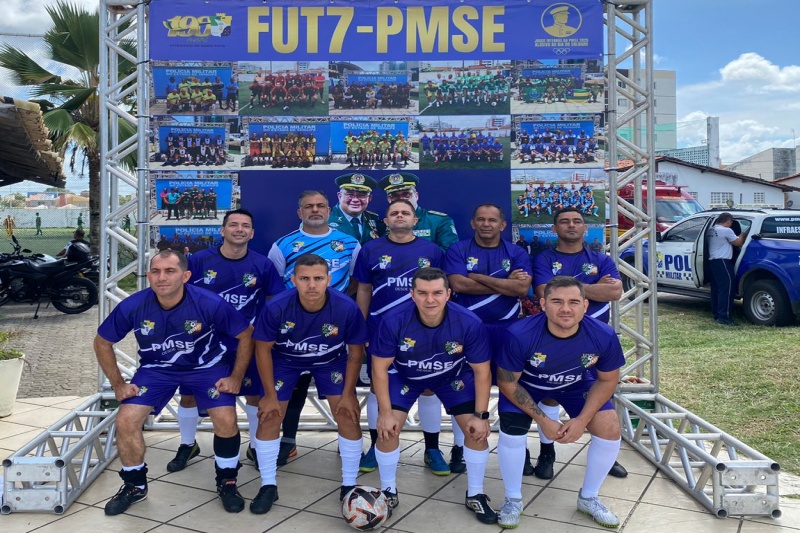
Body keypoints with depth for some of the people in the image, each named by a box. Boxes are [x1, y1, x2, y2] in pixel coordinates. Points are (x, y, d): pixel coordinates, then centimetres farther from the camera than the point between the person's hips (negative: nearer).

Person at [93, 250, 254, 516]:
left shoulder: (210, 303, -29)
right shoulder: (132, 306, -22)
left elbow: (246, 335, -14)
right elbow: (102, 342, -3)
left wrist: (236, 378, -12)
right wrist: (118, 384, -4)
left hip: (207, 366, -2)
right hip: (156, 368, 2)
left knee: (226, 420, -19)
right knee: (125, 420, -12)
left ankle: (227, 483, 9)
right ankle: (134, 485, 16)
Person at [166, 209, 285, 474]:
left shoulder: (263, 265, -7)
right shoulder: (198, 260, -9)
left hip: (246, 344, 0)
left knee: (254, 395, 7)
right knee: (189, 394, 9)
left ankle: (256, 447, 30)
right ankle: (188, 445, 34)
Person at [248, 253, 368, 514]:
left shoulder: (347, 307, -32)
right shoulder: (276, 307, -32)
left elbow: (356, 351, -15)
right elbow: (263, 349, -15)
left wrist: (348, 394, -12)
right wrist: (270, 395, -11)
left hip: (331, 361, 0)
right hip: (285, 360, 0)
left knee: (349, 416, -8)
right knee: (269, 417, -4)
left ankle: (349, 486, 10)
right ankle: (268, 486, 15)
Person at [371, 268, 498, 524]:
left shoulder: (469, 323, -32)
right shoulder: (394, 321, -33)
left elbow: (482, 371, -18)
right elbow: (380, 367, -20)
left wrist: (480, 415, -18)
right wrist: (385, 413, -20)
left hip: (454, 377, 1)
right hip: (404, 377, 0)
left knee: (477, 429, -8)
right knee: (387, 429, -12)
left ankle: (475, 495, 16)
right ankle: (389, 492, 15)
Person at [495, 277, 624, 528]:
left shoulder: (604, 336, -31)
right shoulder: (519, 335, -38)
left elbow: (607, 380, -11)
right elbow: (507, 382, -20)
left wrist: (582, 419, -19)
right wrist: (542, 420, -22)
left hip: (576, 385, 2)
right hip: (525, 384, -2)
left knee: (610, 429, -9)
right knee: (511, 430, -19)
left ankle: (588, 498, 17)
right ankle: (513, 500, 8)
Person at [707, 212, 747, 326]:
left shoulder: (711, 230, 14)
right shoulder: (726, 230, -11)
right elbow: (738, 243, -2)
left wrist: (738, 237, 25)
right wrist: (742, 235, 17)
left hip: (712, 261, 9)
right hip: (722, 262, -9)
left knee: (716, 289, 11)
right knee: (726, 288, -10)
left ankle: (716, 314, 14)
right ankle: (723, 317, -14)